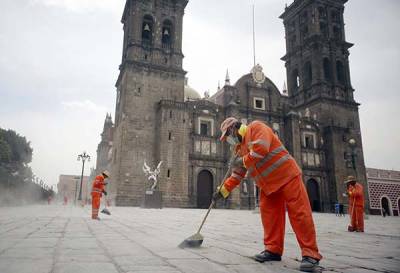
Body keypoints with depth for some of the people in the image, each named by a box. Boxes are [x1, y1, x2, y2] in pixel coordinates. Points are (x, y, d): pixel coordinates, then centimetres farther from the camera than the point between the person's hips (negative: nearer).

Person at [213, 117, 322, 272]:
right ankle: (273, 250, 11)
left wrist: (243, 161, -13)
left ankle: (310, 254, -4)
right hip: (267, 184, 8)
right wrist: (222, 191, 8)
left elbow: (261, 149, -26)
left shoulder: (256, 127, -9)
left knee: (298, 213, -7)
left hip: (286, 175, -8)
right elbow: (237, 176, 14)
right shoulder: (239, 148, 13)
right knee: (268, 215, 2)